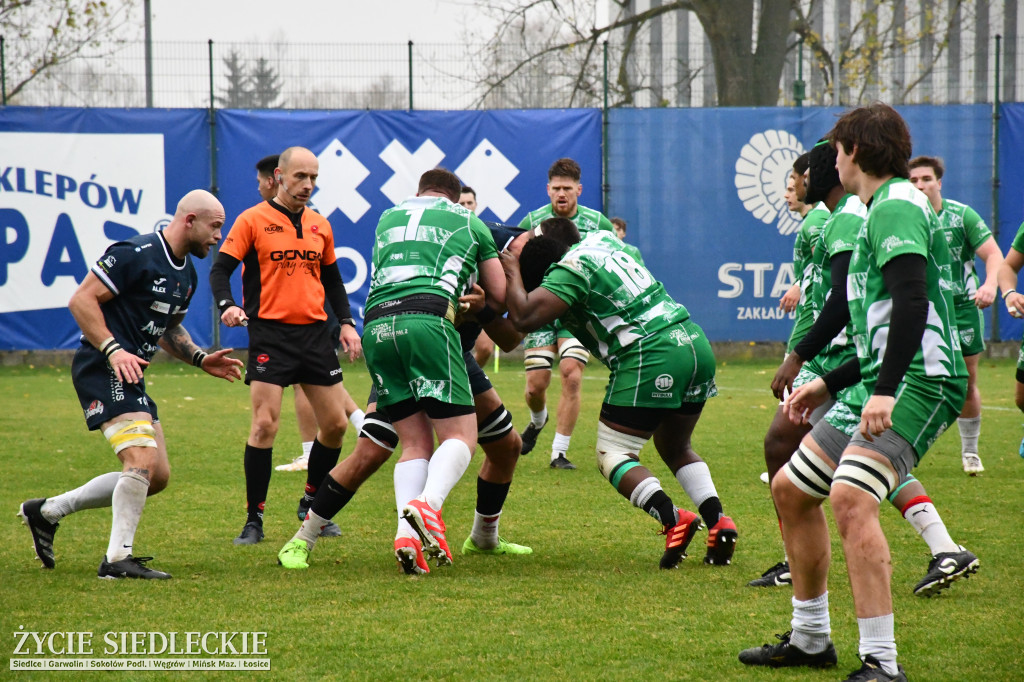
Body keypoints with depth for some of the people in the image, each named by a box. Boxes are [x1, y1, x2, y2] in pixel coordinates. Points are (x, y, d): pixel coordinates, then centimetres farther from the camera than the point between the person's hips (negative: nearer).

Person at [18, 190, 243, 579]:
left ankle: (48, 511, 19)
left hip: (130, 375, 10)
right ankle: (118, 558, -15)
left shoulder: (187, 274, 14)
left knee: (157, 477, 9)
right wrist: (113, 350, -27)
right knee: (143, 461, -21)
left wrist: (200, 359, 11)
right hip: (104, 371, -10)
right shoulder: (136, 254, -15)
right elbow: (81, 300, -17)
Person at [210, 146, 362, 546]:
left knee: (335, 424, 5)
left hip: (315, 333, 5)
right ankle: (254, 520, -5)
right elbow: (220, 270, -4)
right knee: (265, 425, -13)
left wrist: (346, 323, 12)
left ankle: (311, 505, 26)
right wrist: (227, 306, -23)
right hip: (269, 333, -5)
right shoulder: (252, 221, -1)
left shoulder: (320, 226, 14)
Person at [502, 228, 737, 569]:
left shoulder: (568, 272, -7)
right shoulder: (601, 240, 17)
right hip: (697, 343, 9)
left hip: (650, 355, -9)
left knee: (613, 455, 0)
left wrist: (512, 273, 1)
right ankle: (717, 519, 5)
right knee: (676, 447, 24)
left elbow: (525, 318, -15)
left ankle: (672, 518, -21)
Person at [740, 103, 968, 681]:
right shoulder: (884, 209, 24)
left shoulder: (896, 204, -10)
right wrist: (829, 385, 32)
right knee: (791, 489, 16)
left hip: (919, 381, -11)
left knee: (850, 496, -28)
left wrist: (886, 390, -33)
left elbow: (912, 301, -25)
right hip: (884, 381, 11)